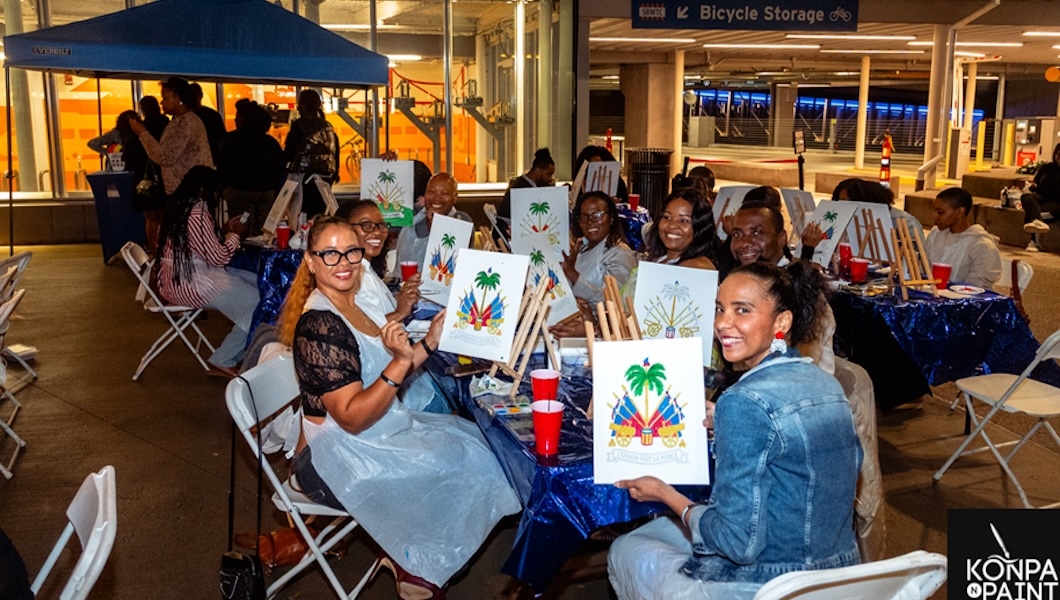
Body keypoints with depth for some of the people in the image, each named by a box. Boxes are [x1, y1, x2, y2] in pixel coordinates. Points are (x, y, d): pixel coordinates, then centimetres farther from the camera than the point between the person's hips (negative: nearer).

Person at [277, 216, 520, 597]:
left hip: (373, 436, 9)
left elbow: (380, 380, 10)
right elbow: (352, 418, -26)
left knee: (468, 436, 9)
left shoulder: (349, 305, 6)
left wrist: (430, 341, 1)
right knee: (459, 465, -9)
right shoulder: (319, 324, -23)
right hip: (333, 463, -9)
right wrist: (400, 361, -34)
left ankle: (405, 556, 16)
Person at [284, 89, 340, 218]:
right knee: (320, 215, 7)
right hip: (326, 178, 6)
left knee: (302, 213, -5)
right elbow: (336, 153, 13)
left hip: (304, 177, -6)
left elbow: (288, 153, -8)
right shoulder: (328, 127, 10)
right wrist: (334, 175, 23)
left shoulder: (299, 125, -7)